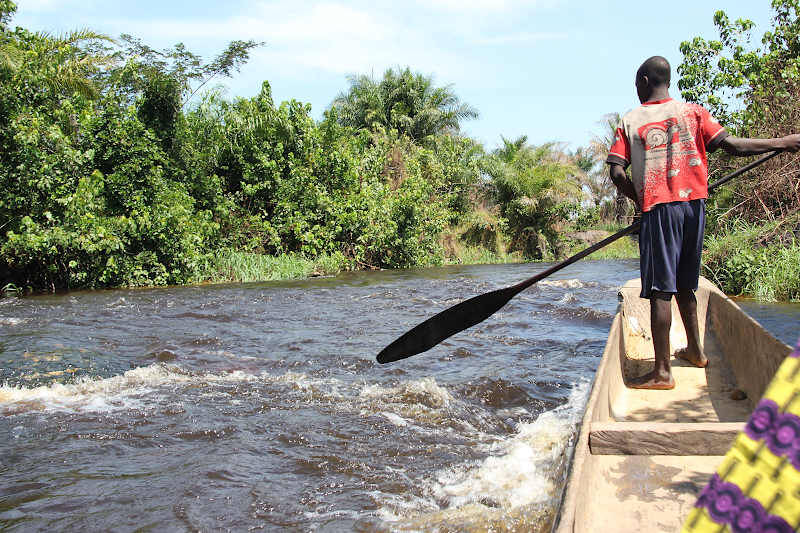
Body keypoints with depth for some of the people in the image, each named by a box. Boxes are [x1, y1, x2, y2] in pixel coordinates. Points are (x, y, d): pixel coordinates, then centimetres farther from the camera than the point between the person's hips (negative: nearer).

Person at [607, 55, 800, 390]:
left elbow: (617, 172, -7)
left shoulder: (630, 121, 2)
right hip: (693, 206, 4)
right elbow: (732, 145, 0)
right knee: (684, 285, 19)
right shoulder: (692, 112, 8)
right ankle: (695, 351, 33)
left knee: (660, 290, -6)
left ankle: (662, 372, -7)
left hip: (657, 210, -4)